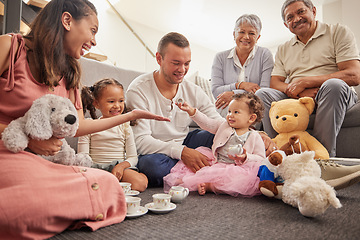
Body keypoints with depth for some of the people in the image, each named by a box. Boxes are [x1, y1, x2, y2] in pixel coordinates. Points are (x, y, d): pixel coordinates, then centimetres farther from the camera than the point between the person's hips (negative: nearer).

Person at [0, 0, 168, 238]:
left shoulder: (69, 72, 15)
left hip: (43, 160, 7)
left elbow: (77, 127, 11)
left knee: (109, 184, -19)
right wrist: (25, 138, -16)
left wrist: (132, 115, 14)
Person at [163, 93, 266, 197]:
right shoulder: (224, 125, 13)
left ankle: (208, 186, -36)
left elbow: (261, 159, 0)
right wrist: (191, 111, -5)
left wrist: (245, 157, -18)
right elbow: (207, 123, 5)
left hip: (234, 168, -4)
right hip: (215, 163, 4)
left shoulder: (254, 137, 2)